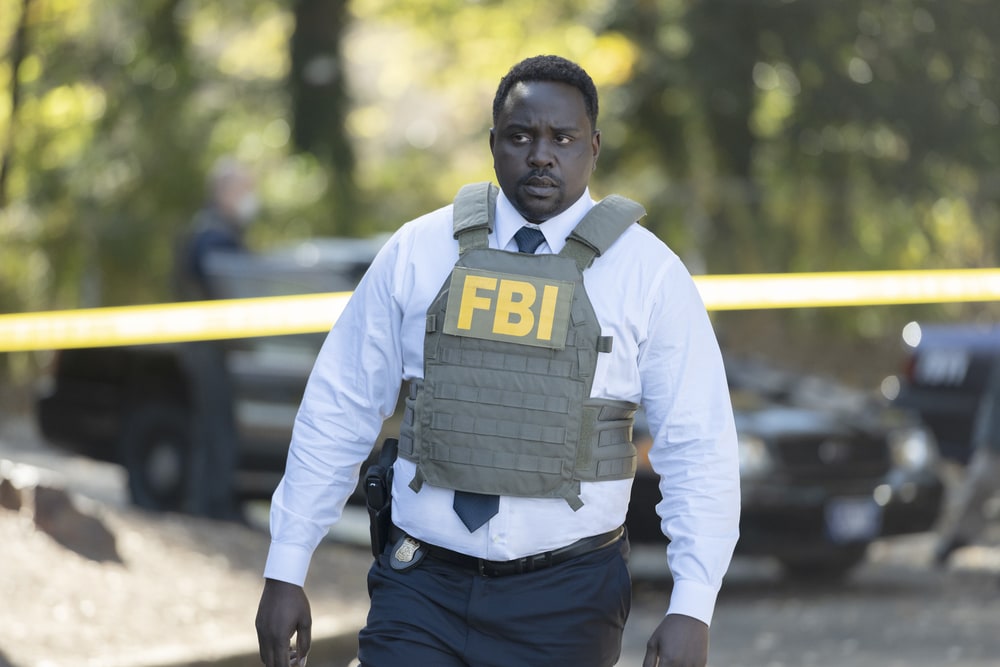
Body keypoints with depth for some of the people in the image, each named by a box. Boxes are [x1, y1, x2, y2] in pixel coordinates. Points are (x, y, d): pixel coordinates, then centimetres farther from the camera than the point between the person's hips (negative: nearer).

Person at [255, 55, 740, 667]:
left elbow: (700, 451, -3)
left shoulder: (647, 273, -1)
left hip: (565, 599, -1)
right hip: (423, 587, 1)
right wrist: (284, 573, 6)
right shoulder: (415, 254, 4)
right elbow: (337, 415, 7)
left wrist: (693, 610, -12)